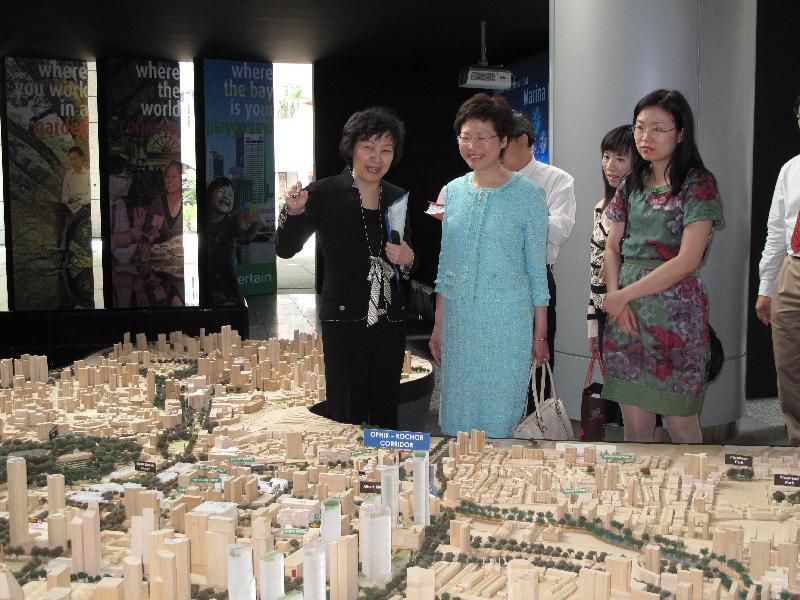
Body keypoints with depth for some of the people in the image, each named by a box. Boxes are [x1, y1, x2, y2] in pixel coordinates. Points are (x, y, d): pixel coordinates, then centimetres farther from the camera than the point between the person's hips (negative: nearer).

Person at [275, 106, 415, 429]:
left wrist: (407, 259, -3)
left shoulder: (397, 198, 9)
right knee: (346, 413, -3)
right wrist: (293, 212, -21)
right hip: (345, 320, -4)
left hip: (390, 321, 5)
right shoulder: (324, 194, -5)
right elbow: (285, 250, -4)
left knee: (385, 413, 12)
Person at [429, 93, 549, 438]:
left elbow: (537, 266, -2)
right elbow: (445, 264, 12)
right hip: (457, 319, 4)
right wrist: (438, 326, 11)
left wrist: (540, 333, -3)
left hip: (508, 321, -4)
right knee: (455, 416, 11)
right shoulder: (452, 191, 6)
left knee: (499, 416, 4)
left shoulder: (527, 194, -5)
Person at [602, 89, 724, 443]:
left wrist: (624, 294, -12)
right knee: (634, 423, 7)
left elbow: (687, 260, -14)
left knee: (680, 423, 2)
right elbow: (612, 246, 12)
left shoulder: (698, 184, -5)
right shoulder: (633, 183, 13)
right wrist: (614, 294, -6)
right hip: (626, 312, 5)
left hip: (675, 311, -5)